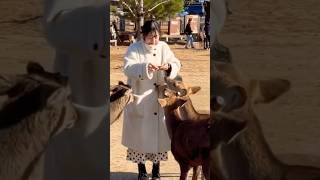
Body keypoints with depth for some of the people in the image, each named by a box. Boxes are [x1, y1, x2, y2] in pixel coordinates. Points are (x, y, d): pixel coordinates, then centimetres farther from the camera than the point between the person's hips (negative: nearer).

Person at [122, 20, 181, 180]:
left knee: (159, 134, 7)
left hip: (160, 101, 3)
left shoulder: (164, 47, 3)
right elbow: (127, 68, -19)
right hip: (139, 101, -2)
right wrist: (145, 67, -35)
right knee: (140, 134, 4)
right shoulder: (134, 49, -7)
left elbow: (176, 64, 3)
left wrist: (169, 67, -20)